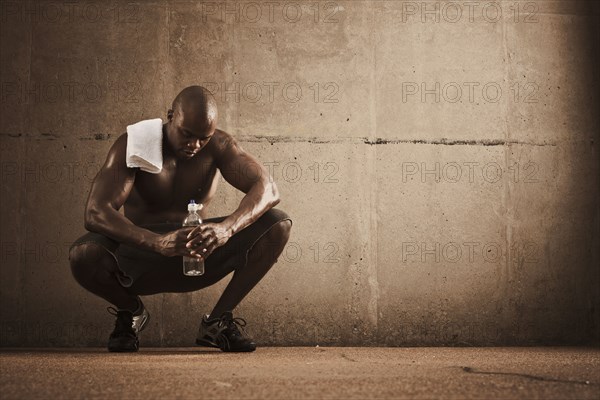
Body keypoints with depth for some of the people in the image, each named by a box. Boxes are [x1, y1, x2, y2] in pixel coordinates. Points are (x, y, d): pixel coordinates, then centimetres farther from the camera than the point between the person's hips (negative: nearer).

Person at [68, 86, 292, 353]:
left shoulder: (219, 146, -8)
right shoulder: (134, 145, -17)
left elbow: (268, 189, -22)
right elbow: (95, 213, -29)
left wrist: (226, 228, -44)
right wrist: (157, 242, -47)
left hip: (199, 256, 3)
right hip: (139, 256, -2)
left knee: (278, 224, -18)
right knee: (82, 255, -36)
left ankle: (218, 320, -3)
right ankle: (131, 311, 0)